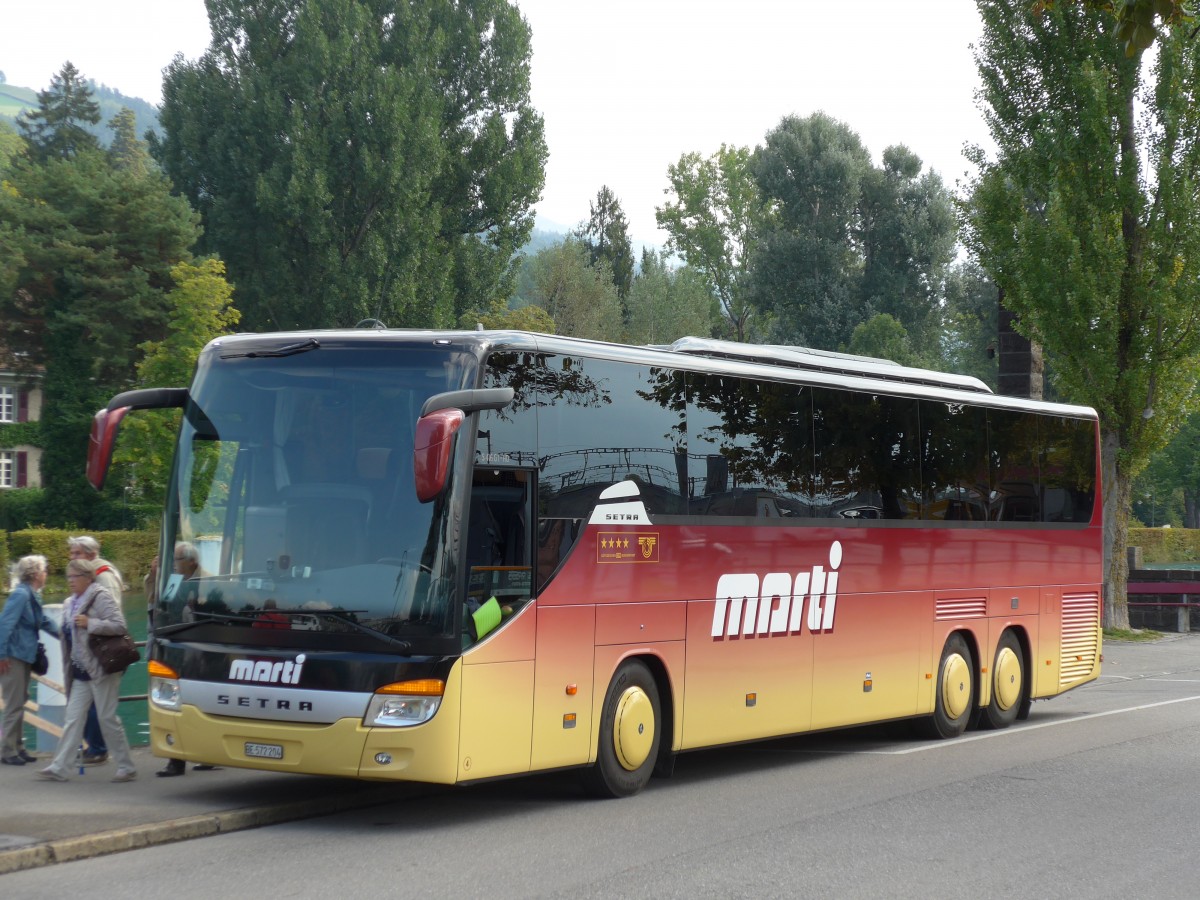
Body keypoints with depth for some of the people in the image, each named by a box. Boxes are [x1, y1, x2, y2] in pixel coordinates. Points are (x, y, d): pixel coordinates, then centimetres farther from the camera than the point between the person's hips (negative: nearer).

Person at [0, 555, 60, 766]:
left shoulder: (32, 596, 11)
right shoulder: (21, 595, -18)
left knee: (19, 703, 14)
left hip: (24, 657, 9)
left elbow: (44, 622, 22)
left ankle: (17, 748, 22)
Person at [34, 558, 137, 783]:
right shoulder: (70, 603, 16)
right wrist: (68, 668, 20)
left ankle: (127, 767, 6)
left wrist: (90, 623, -23)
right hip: (80, 672, 8)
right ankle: (58, 767, 5)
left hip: (101, 669, -8)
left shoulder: (100, 597, -9)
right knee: (72, 719, 6)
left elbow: (119, 625, -17)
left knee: (108, 718, -3)